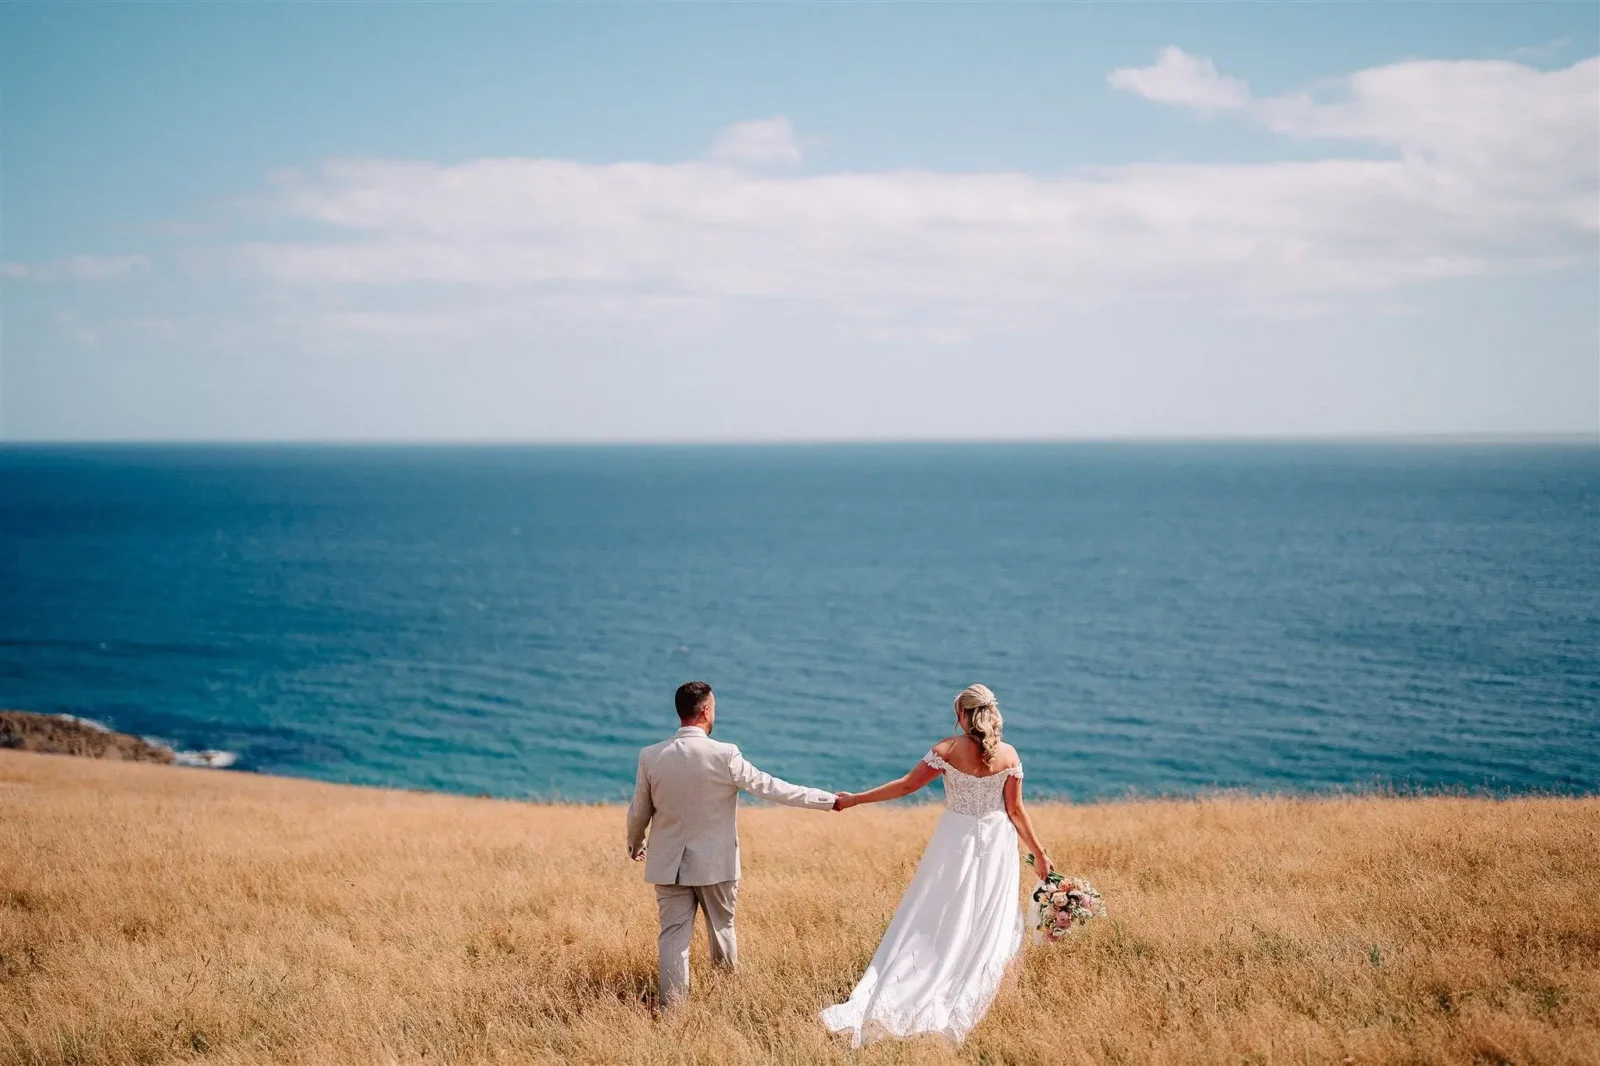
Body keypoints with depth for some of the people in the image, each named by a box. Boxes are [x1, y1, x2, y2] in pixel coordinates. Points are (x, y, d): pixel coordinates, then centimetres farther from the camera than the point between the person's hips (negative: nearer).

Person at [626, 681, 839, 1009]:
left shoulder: (651, 757, -7)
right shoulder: (724, 755, -16)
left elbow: (638, 812, 4)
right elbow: (771, 787, -12)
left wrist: (634, 846, 26)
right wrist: (829, 800, -4)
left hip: (668, 865, 1)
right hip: (716, 864, -1)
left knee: (673, 935, 5)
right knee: (722, 930, 17)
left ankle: (671, 1008, 0)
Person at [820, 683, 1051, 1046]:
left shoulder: (947, 750, -9)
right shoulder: (1008, 755, -7)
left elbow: (906, 785, -7)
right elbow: (1015, 810, -5)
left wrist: (854, 800, 2)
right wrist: (1038, 852, 6)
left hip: (955, 840, 0)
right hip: (995, 845, 0)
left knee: (934, 923, 7)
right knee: (986, 927, 10)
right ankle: (959, 1011, 10)